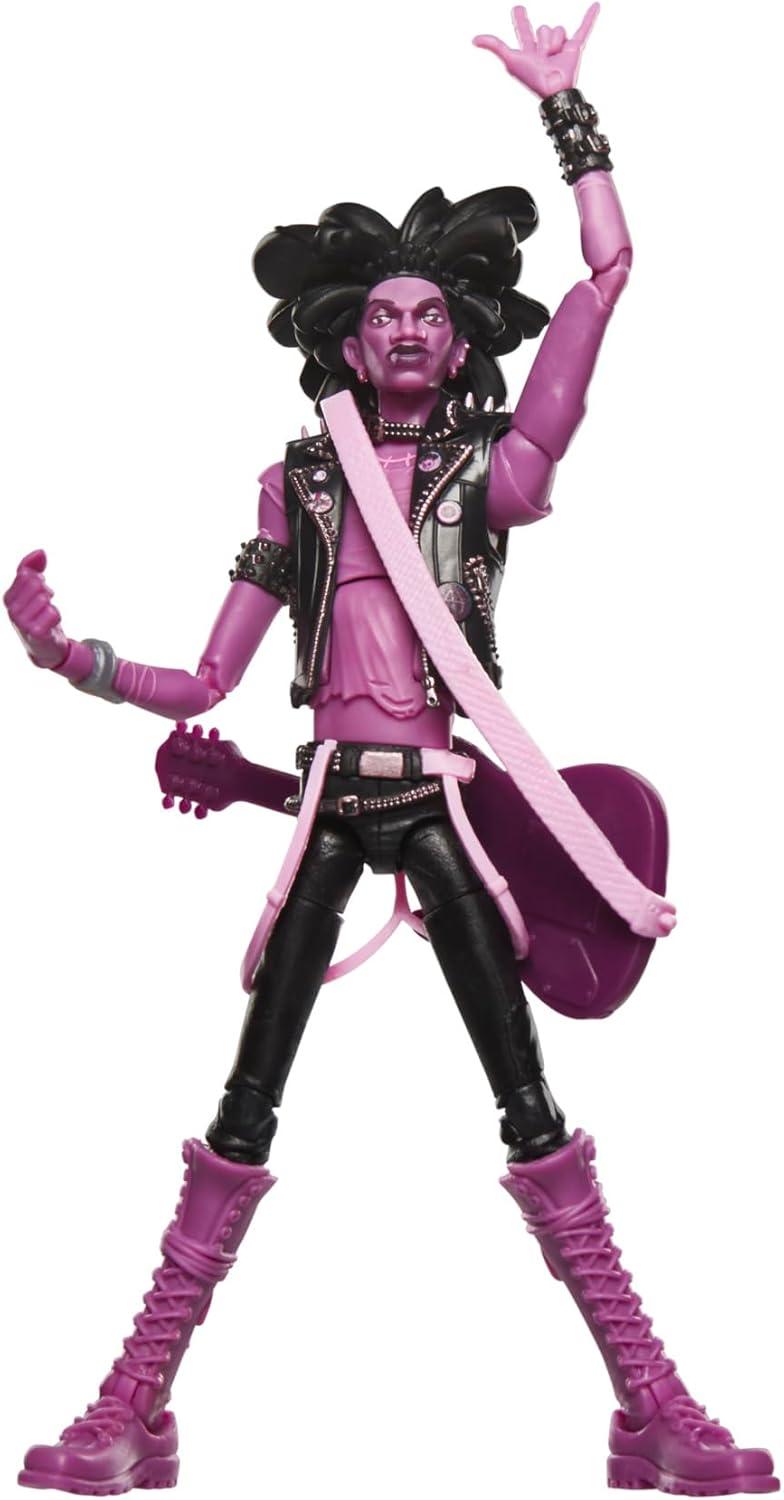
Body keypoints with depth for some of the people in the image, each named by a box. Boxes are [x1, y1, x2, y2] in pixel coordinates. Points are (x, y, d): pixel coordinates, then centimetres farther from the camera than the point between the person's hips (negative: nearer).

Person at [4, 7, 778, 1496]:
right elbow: (203, 687, 9)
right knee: (246, 1104, 0)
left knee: (530, 1103, -2)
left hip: (442, 797, -1)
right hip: (331, 801, 1)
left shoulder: (487, 469, 6)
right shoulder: (298, 482, 10)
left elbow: (606, 274, -3)